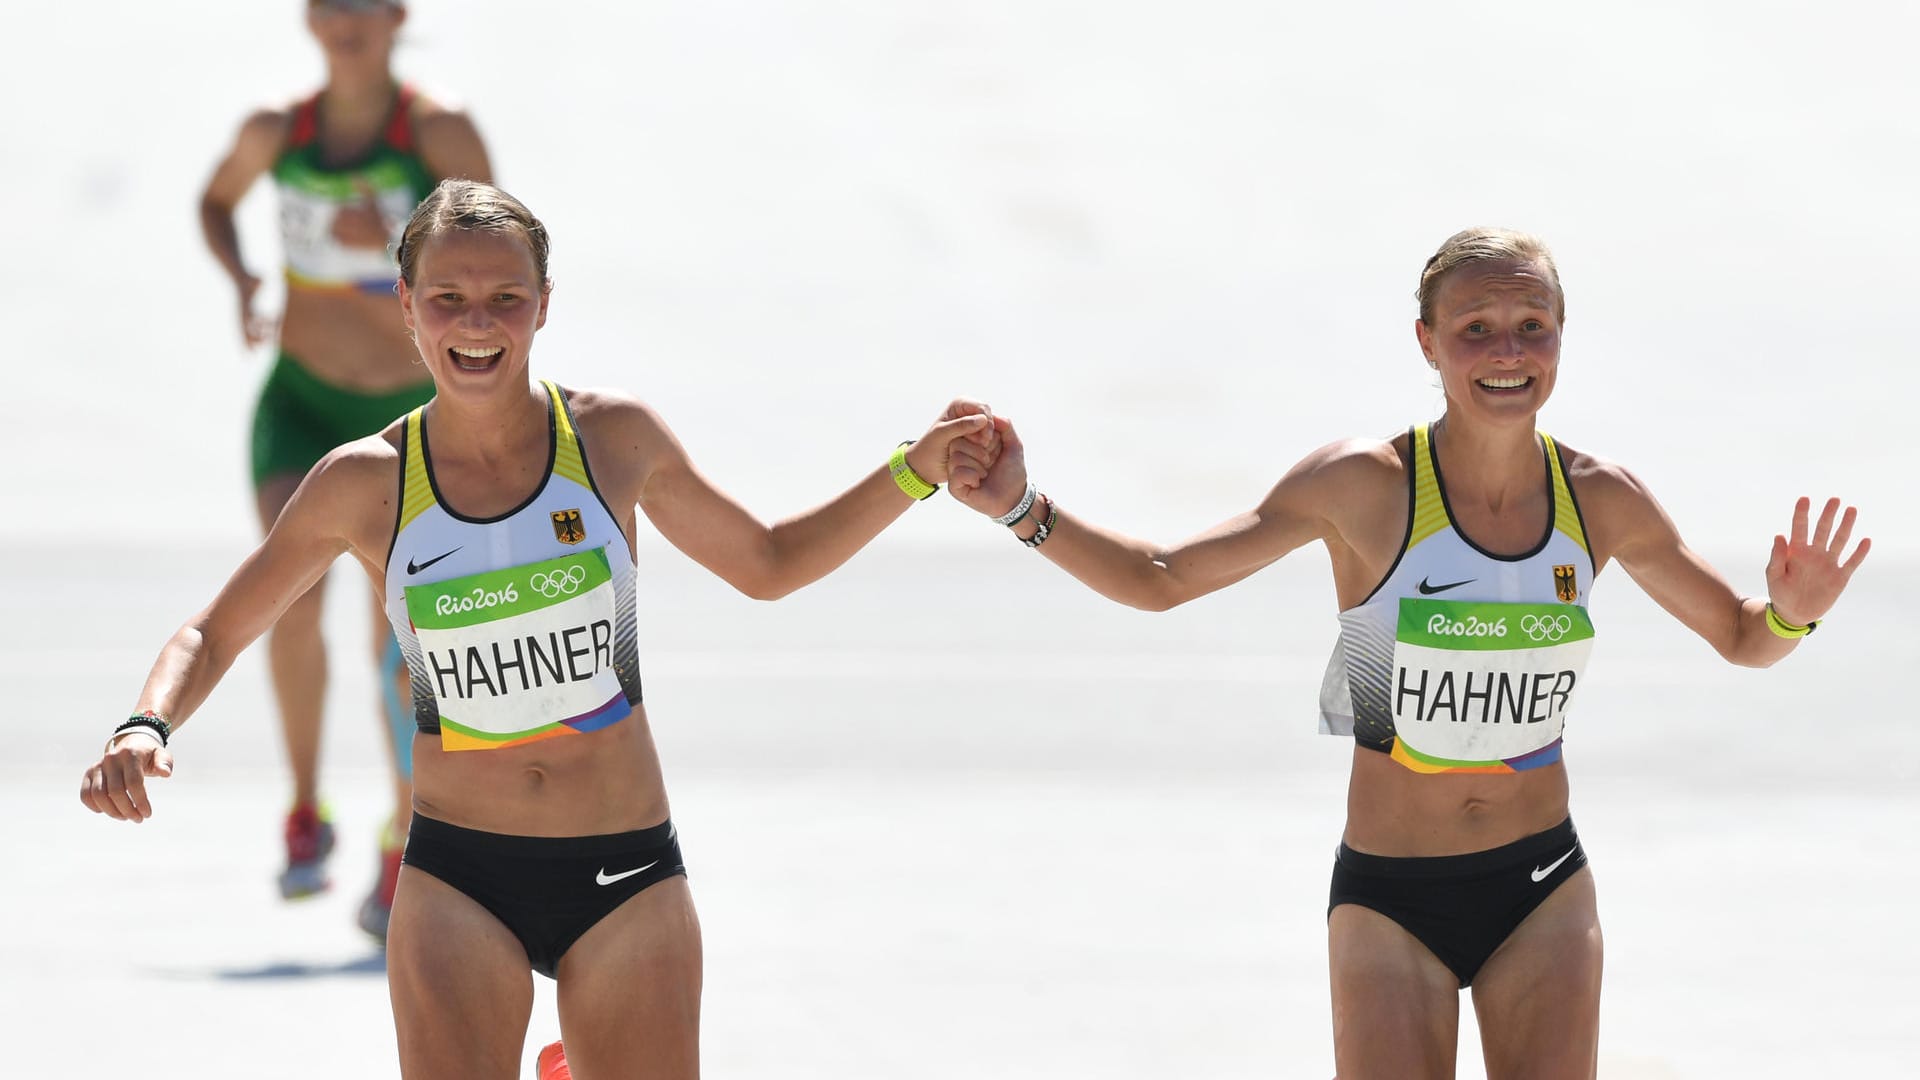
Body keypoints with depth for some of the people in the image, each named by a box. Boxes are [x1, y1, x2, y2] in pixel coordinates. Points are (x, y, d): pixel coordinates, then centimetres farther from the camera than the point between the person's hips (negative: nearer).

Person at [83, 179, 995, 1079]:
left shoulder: (614, 437, 1)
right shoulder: (364, 485, -2)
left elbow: (767, 565, 17)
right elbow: (215, 635, 10)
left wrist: (914, 472, 8)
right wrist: (146, 728, -10)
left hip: (627, 874, 1)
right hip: (458, 880, -1)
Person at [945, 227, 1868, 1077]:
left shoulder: (1601, 501, -3)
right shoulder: (1365, 487, -12)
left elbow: (1740, 638, 11)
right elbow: (1161, 579, -5)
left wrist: (1790, 614, -12)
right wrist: (1022, 510, -19)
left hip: (1542, 891, 3)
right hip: (1390, 899, -2)